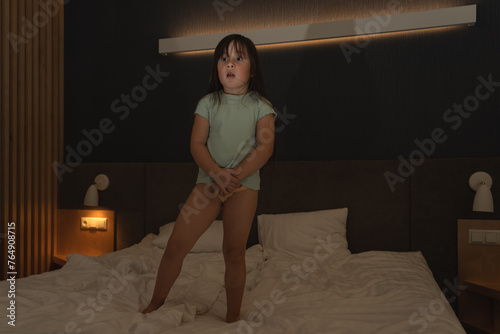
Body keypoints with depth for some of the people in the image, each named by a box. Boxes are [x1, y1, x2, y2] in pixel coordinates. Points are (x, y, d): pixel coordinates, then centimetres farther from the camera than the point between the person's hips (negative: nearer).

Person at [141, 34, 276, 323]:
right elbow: (197, 144, 1)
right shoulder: (208, 103, 8)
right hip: (209, 179, 2)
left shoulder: (261, 106, 4)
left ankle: (233, 316, 17)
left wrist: (235, 175, -18)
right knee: (176, 245, -3)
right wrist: (217, 172, -17)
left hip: (245, 182, -1)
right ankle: (156, 304, 17)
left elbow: (265, 148, -6)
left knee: (234, 252, 0)